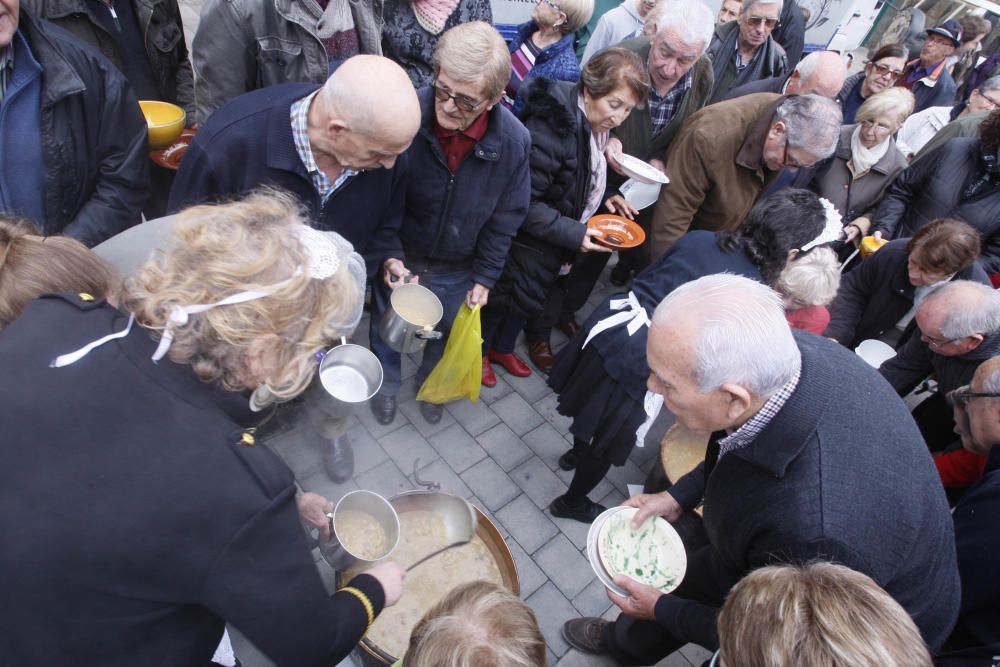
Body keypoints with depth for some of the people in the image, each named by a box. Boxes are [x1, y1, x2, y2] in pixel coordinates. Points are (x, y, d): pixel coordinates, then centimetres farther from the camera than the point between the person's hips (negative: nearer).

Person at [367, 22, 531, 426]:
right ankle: (387, 382, 54)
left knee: (445, 332, 24)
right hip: (399, 254, -1)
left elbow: (505, 218, -8)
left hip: (457, 268, 1)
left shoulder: (513, 141, -22)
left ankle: (430, 384, 56)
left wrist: (484, 276, -3)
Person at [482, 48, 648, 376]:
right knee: (508, 296, 12)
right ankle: (479, 351, 40)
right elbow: (523, 202, -29)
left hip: (555, 250, 8)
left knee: (530, 299, 25)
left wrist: (605, 197, -2)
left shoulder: (595, 124, -2)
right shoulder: (551, 128, -30)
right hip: (528, 245, -8)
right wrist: (572, 233, -29)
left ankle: (503, 347, 50)